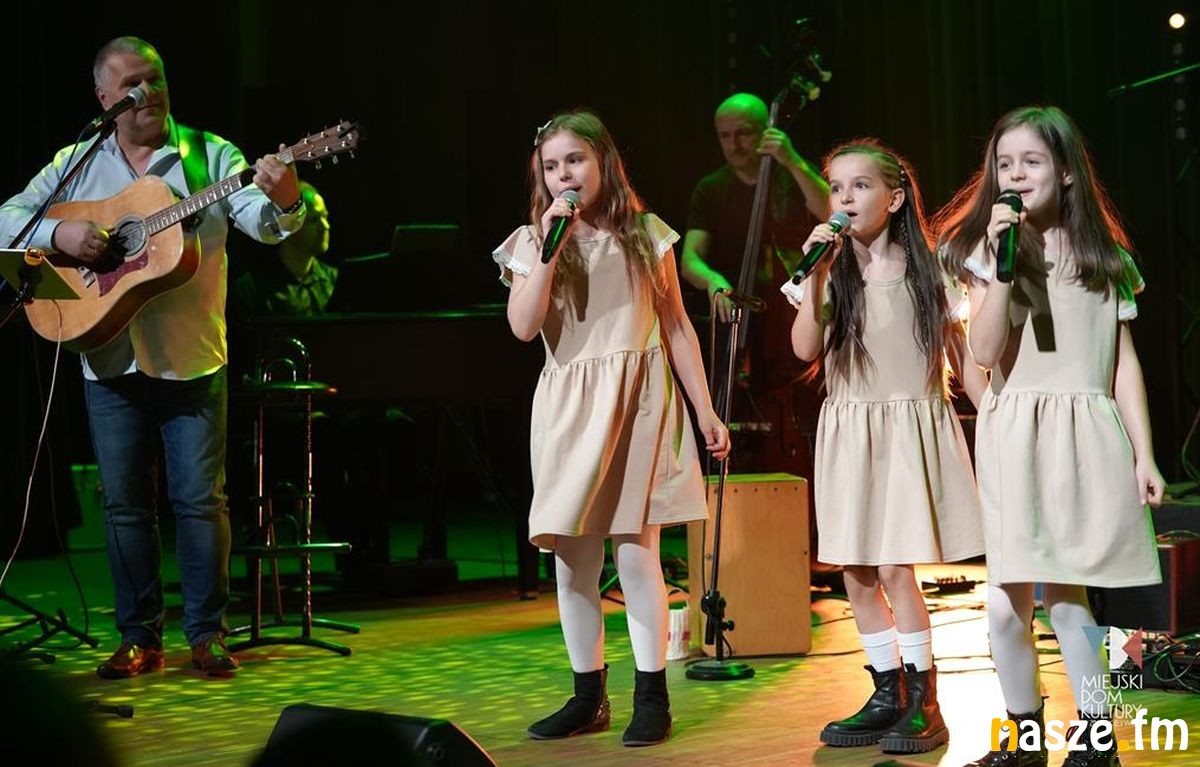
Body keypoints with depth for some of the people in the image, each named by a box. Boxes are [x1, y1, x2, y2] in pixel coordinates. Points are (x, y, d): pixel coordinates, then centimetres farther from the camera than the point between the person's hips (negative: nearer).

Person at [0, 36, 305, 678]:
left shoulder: (208, 155, 0)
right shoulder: (77, 164, 7)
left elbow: (260, 222, -12)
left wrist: (283, 204, -35)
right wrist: (58, 233, -15)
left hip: (193, 359, -2)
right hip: (110, 361, 2)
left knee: (200, 497, 0)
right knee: (124, 502, 6)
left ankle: (207, 633, 9)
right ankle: (139, 637, 15)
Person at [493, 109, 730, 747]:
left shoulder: (645, 234, 6)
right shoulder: (532, 242, 6)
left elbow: (676, 327, 8)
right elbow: (523, 326, -9)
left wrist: (704, 410, 5)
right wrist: (552, 246, -14)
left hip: (639, 400, -2)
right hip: (568, 405, 2)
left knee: (635, 550, -5)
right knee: (572, 558, 3)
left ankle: (651, 696, 4)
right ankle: (588, 695, 14)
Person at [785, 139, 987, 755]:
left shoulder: (926, 271, 0)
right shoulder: (829, 274, 4)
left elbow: (961, 355, 4)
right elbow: (805, 350, -9)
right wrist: (818, 273, -16)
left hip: (913, 427, -3)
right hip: (849, 432, 3)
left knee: (894, 568, -10)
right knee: (856, 571, 4)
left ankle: (923, 704, 1)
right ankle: (887, 697, 17)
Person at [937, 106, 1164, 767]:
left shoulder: (1104, 257, 9)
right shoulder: (989, 252, 6)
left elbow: (1124, 361, 9)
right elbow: (985, 352, -7)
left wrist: (1144, 455, 4)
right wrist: (1003, 264, -14)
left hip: (1086, 436, 0)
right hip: (1014, 436, 1)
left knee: (1061, 593, -6)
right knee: (1007, 602, -4)